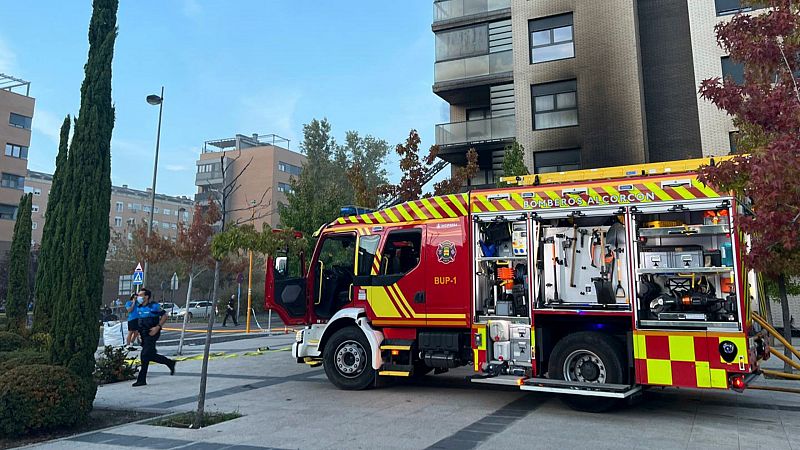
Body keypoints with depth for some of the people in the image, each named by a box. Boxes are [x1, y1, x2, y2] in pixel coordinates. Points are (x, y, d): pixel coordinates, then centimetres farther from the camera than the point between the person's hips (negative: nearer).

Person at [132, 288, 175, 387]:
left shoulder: (154, 306, -10)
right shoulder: (140, 308, 11)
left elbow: (164, 316, -9)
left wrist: (157, 327, -19)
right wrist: (139, 331, 13)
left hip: (152, 334, -8)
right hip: (144, 335, 8)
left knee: (144, 356, -10)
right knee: (151, 356, 9)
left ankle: (141, 380, -2)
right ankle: (170, 363, 28)